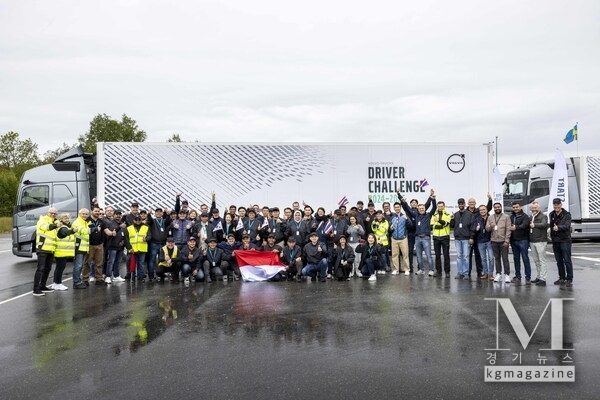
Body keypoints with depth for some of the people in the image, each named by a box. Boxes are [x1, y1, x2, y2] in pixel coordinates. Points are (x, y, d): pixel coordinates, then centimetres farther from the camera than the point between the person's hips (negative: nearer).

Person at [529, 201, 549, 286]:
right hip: (532, 241, 7)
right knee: (536, 260, 12)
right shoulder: (530, 217, 19)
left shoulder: (543, 216, -4)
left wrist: (534, 225, -15)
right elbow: (528, 227, 20)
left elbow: (544, 224, -23)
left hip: (540, 241, -7)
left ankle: (543, 279, -7)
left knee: (542, 260, -7)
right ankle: (538, 277, 20)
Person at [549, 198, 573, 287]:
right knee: (559, 261, 12)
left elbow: (567, 225, -20)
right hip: (555, 241, 6)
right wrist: (551, 236, 9)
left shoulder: (566, 214, -5)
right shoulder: (551, 214, 11)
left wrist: (559, 227, -38)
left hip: (565, 240, -6)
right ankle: (562, 278, 21)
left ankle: (569, 279, -3)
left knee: (567, 260, -7)